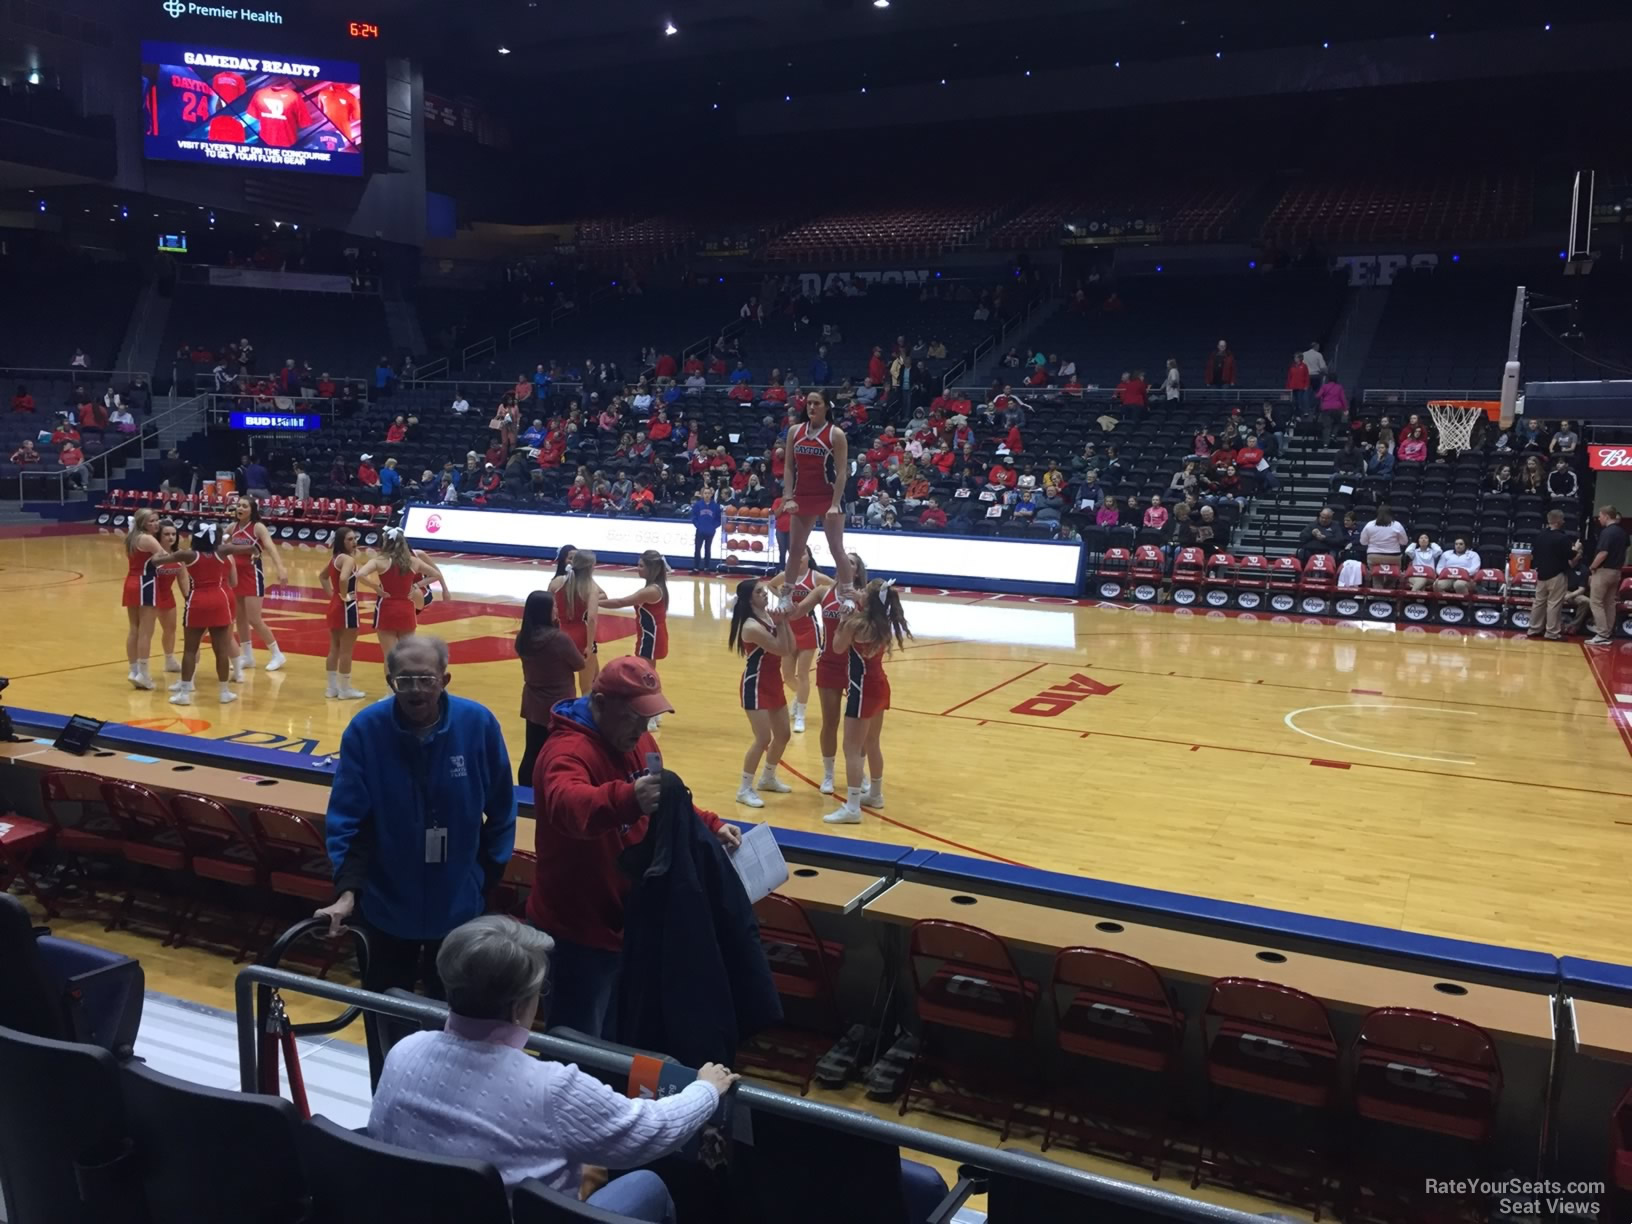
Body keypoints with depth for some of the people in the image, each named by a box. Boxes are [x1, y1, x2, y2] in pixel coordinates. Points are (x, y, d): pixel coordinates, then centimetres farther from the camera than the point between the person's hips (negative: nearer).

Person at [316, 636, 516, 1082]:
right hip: (386, 906, 0)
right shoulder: (366, 728, -15)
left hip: (459, 908, 0)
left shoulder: (478, 724, -14)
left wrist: (487, 877, 2)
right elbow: (346, 818, -11)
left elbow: (501, 812, -2)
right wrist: (347, 890, -20)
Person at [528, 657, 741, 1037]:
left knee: (615, 1039, 25)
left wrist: (710, 826, 6)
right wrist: (626, 799, -64)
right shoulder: (568, 750, -24)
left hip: (627, 925, 9)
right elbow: (566, 804, -47)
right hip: (579, 934, -8)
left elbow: (667, 807, 20)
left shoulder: (637, 742, 4)